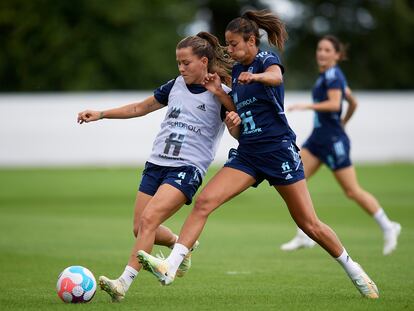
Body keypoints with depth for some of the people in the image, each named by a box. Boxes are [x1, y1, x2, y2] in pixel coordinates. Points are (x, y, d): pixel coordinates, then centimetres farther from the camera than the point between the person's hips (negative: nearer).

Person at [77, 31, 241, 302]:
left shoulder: (222, 95, -2)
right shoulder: (176, 85, 13)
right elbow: (141, 108, 24)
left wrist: (234, 121, -26)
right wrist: (101, 114, 20)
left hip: (187, 169, -6)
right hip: (156, 164, 6)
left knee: (149, 219, -23)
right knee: (140, 229, 3)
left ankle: (124, 283, -25)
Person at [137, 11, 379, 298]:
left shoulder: (267, 59, -6)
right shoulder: (236, 70, 14)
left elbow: (276, 77, -31)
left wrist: (255, 77, -53)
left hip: (278, 149, -6)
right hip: (247, 153, 6)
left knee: (309, 223, 0)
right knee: (204, 202, -14)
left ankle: (354, 271, 21)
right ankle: (170, 267, -22)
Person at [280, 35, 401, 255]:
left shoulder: (332, 75, -13)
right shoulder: (328, 75, 15)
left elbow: (334, 104, -27)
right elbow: (353, 102, 23)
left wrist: (307, 106, -29)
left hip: (333, 140, -10)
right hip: (318, 138, 10)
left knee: (352, 191, -1)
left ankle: (387, 227, 16)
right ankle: (304, 236, 0)